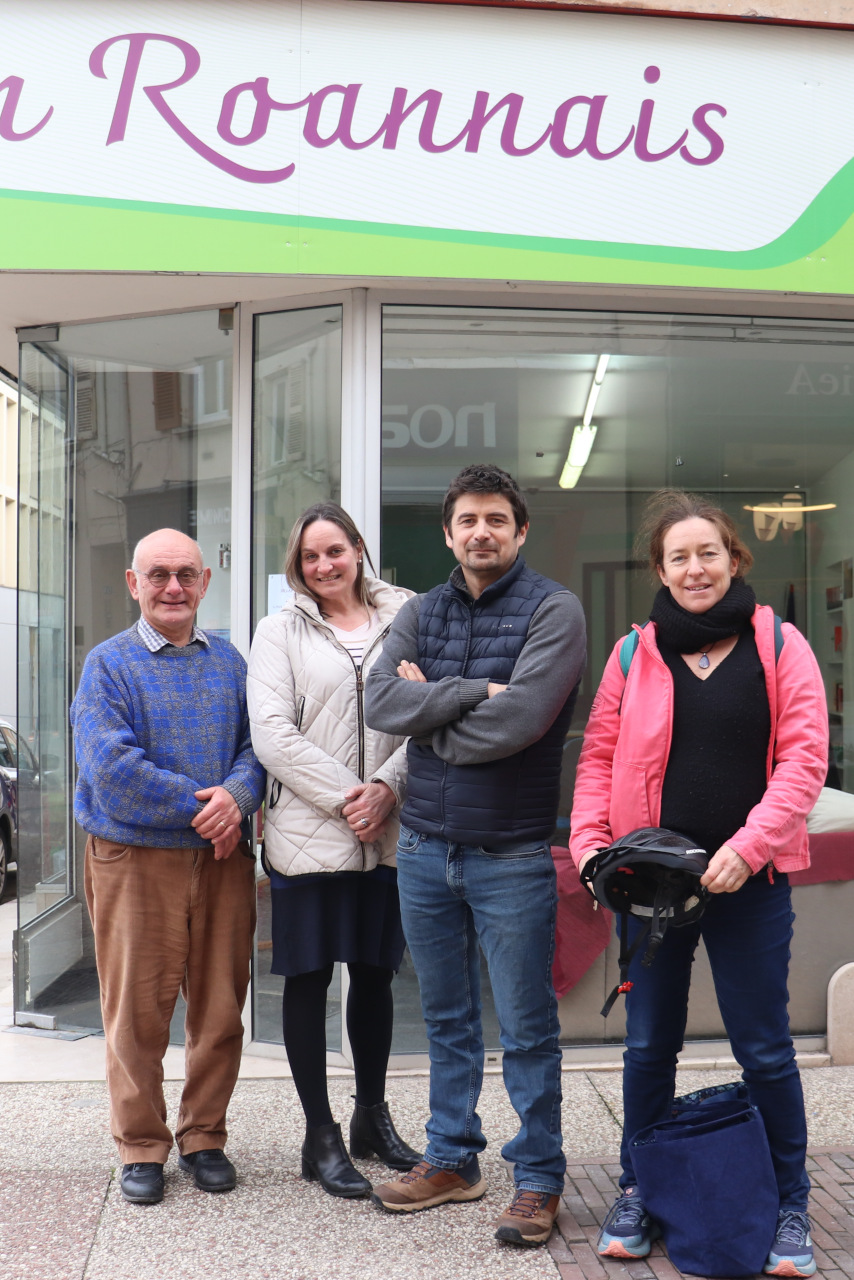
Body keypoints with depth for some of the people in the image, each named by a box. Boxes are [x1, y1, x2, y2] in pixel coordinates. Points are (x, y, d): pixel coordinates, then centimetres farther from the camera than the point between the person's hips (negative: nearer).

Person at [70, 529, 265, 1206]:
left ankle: (204, 1136, 24)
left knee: (221, 1008, 8)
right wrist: (197, 804, -16)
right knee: (138, 1011, 3)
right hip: (135, 861, -3)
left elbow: (258, 743, 6)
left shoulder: (229, 661, 12)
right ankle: (141, 1145, 19)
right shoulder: (109, 664, -2)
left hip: (224, 858, 3)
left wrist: (237, 795, -16)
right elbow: (109, 764, -13)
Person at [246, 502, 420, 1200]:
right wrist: (343, 796, -13)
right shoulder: (280, 632, 4)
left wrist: (388, 788, -12)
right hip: (307, 831, -2)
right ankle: (321, 1135, 15)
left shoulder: (402, 619, 7)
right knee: (309, 976, 3)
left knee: (375, 971, 13)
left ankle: (372, 1115, 30)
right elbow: (272, 734, -5)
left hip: (388, 832, 2)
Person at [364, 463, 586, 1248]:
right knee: (447, 1020, 17)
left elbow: (516, 721, -21)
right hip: (425, 848, 5)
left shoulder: (553, 610, -8)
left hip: (511, 854, -5)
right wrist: (472, 692, -18)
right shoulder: (421, 613, 8)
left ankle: (539, 1179, 19)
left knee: (527, 1029, 5)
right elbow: (380, 703, -8)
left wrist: (428, 708, -9)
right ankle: (453, 1161, 31)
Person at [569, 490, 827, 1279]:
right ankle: (639, 1194, 29)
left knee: (764, 1048, 5)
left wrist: (748, 846, -16)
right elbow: (600, 756, 6)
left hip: (749, 880, -2)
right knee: (649, 1043, 12)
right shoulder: (634, 654, 6)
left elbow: (804, 756, -6)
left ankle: (789, 1207, 23)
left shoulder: (780, 645, 0)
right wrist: (588, 842, -8)